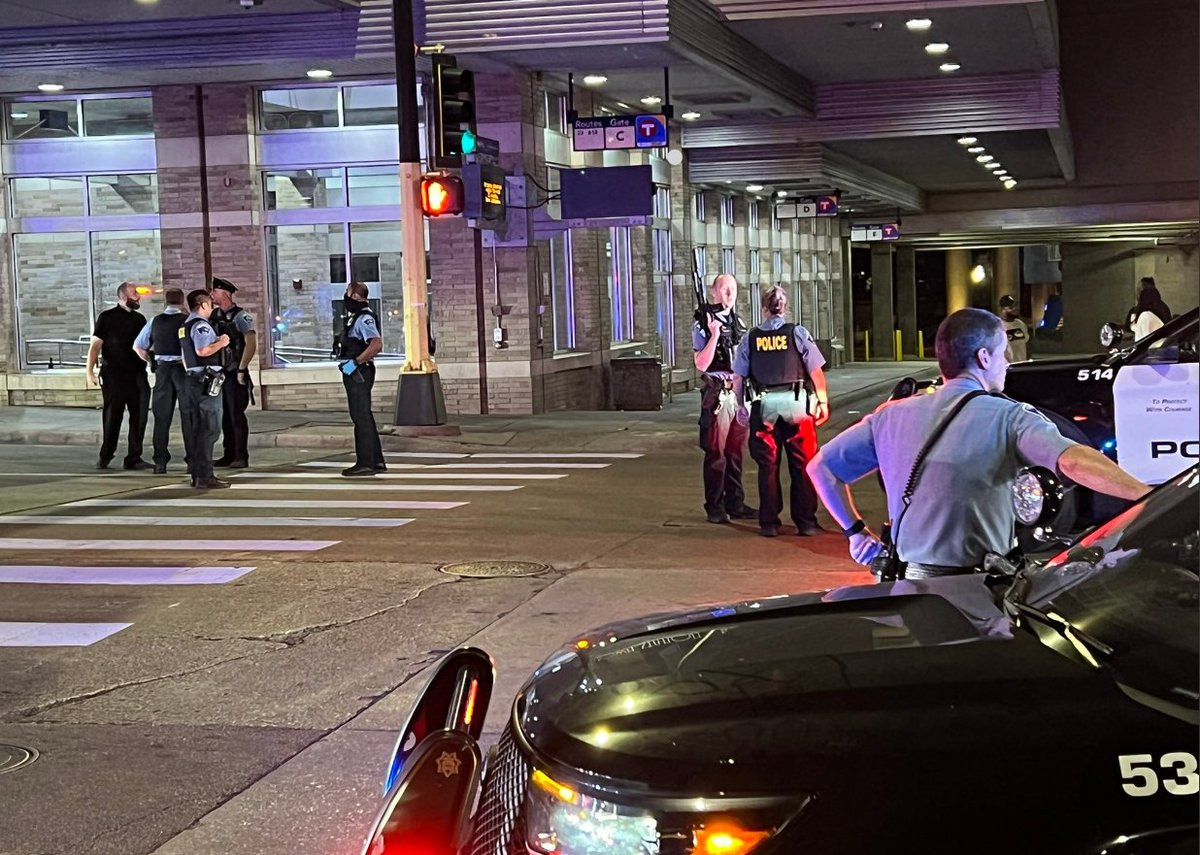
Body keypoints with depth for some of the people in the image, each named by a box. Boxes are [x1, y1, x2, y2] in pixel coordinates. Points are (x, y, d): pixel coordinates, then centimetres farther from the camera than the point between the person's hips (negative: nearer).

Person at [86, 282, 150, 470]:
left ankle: (134, 458, 9)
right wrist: (90, 371, -12)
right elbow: (95, 345, -4)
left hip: (138, 376, 4)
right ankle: (105, 457, 15)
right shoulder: (106, 317, -1)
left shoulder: (139, 319, 13)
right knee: (112, 418, 2)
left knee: (139, 418, 2)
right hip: (113, 376, -4)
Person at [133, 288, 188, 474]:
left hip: (162, 369, 3)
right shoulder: (188, 321, -7)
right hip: (184, 368, -3)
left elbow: (137, 346, 9)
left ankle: (160, 462, 6)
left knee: (162, 417, 8)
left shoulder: (155, 321, 4)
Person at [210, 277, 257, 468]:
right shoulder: (214, 316, 11)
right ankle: (229, 455, 16)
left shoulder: (240, 316, -10)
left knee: (237, 415, -6)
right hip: (218, 372, 7)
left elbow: (251, 344, -18)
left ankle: (241, 457, -2)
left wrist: (241, 369, -18)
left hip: (234, 374, -7)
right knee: (225, 416, 10)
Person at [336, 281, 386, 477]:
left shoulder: (364, 318, -16)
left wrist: (355, 362, -26)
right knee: (364, 417, 14)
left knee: (361, 417, -7)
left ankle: (365, 463, -4)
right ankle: (376, 460, 20)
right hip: (354, 374, 11)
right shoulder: (354, 317, 15)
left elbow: (376, 344, -29)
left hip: (358, 373, -11)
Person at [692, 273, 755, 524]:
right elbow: (701, 364, -13)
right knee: (716, 452, -2)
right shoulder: (703, 324, -5)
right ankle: (715, 507, 5)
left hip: (739, 391, 6)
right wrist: (714, 335, -22)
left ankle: (735, 503, 18)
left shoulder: (738, 323, 15)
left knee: (735, 451, 11)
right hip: (717, 393, -6)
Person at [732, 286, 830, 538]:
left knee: (767, 465, 9)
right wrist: (823, 402, 4)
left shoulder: (751, 337, 4)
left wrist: (740, 405, 13)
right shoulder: (797, 333, -2)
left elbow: (740, 376, 4)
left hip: (764, 405, 2)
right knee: (802, 463, 6)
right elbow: (816, 371, -3)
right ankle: (805, 522, 8)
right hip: (797, 404, -2)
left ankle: (769, 523, 12)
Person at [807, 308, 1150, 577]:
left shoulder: (893, 415, 7)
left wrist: (855, 530, 17)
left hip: (911, 580, 5)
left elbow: (821, 466, 12)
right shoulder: (1009, 418, -9)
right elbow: (1074, 461, -25)